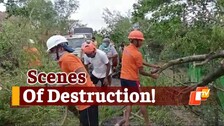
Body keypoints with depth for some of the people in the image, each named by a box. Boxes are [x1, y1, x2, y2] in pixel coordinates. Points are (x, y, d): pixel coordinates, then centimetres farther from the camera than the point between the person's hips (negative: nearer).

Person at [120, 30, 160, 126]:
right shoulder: (137, 54, -17)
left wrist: (151, 65, 16)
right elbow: (141, 71, -11)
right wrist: (152, 75, 3)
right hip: (132, 80, -7)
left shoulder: (126, 49, 8)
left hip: (123, 78, 8)